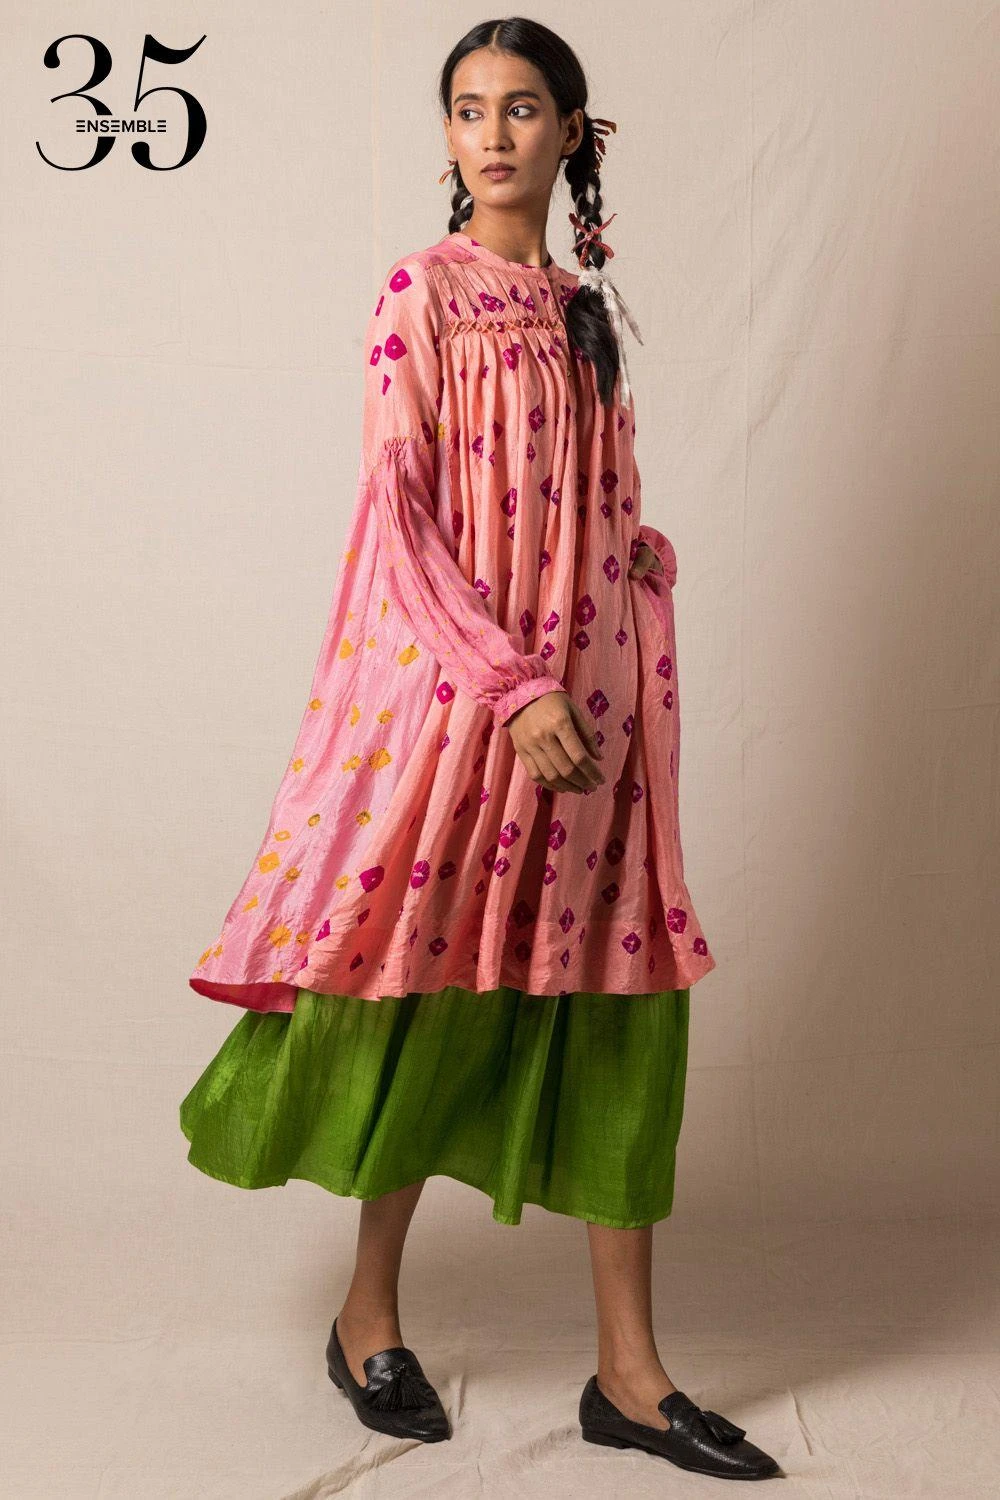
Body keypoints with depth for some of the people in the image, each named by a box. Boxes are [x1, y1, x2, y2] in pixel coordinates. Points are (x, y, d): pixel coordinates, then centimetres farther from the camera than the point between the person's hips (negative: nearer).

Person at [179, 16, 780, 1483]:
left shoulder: (586, 306, 16)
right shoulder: (422, 291, -1)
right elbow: (397, 511, -10)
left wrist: (621, 688, 5)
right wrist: (515, 685, -18)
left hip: (591, 688, 6)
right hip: (457, 685, -5)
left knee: (621, 998, 3)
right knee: (443, 984, 1)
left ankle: (629, 1371, 12)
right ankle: (370, 1316, 23)